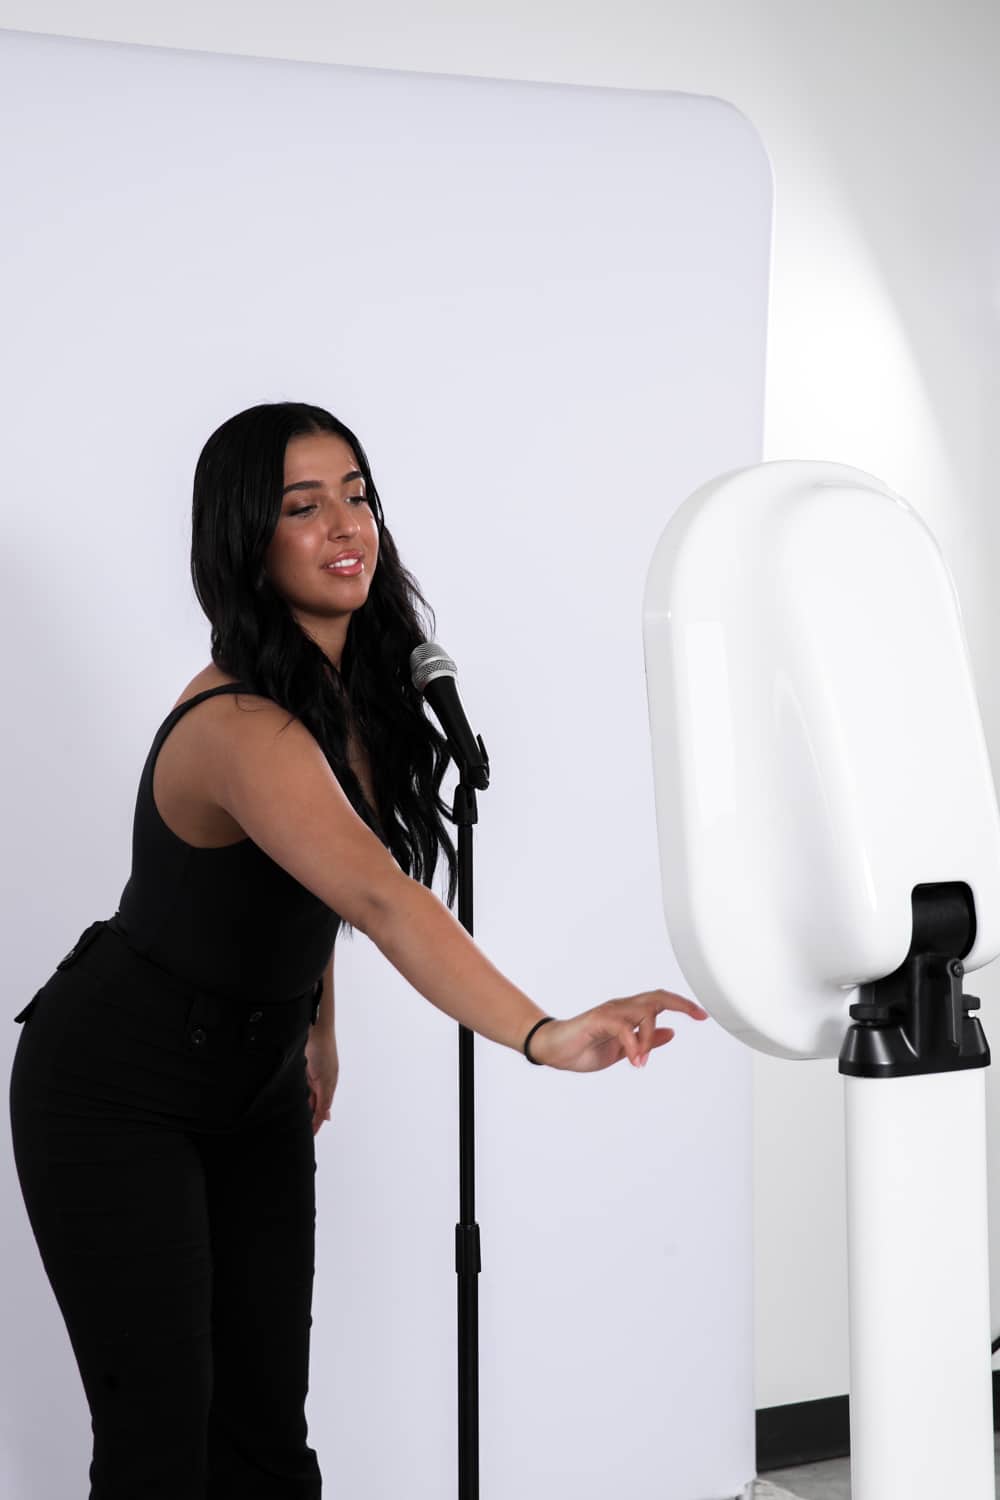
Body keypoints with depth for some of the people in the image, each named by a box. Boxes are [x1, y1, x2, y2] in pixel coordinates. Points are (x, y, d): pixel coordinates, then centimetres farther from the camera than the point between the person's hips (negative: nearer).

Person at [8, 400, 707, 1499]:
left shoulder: (354, 687, -3)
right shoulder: (241, 728, -32)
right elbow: (382, 900, -47)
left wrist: (318, 1027, 16)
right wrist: (546, 1036, -58)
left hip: (255, 1082, 8)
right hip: (116, 1091, -8)